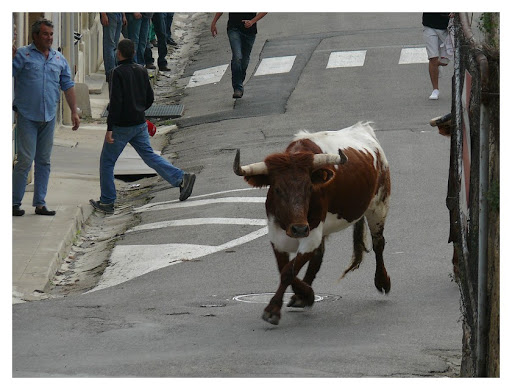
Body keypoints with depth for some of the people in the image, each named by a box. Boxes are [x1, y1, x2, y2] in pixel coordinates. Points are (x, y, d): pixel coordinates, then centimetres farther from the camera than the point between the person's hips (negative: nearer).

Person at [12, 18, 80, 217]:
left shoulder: (59, 59, 13)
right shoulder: (23, 55, -1)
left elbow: (68, 86, 18)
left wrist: (74, 111, 13)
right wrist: (11, 56, -27)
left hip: (48, 118, 5)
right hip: (27, 117, -5)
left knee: (44, 162, 8)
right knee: (25, 161, -8)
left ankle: (40, 203, 13)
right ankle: (14, 203, 0)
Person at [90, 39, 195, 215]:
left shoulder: (118, 73, -15)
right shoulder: (141, 71, 7)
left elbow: (116, 102, -21)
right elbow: (150, 98, 13)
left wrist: (110, 128, -19)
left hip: (122, 126, -7)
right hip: (140, 124, 7)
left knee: (107, 161, 5)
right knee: (149, 155, 11)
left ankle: (107, 202, 8)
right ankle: (181, 178, -4)